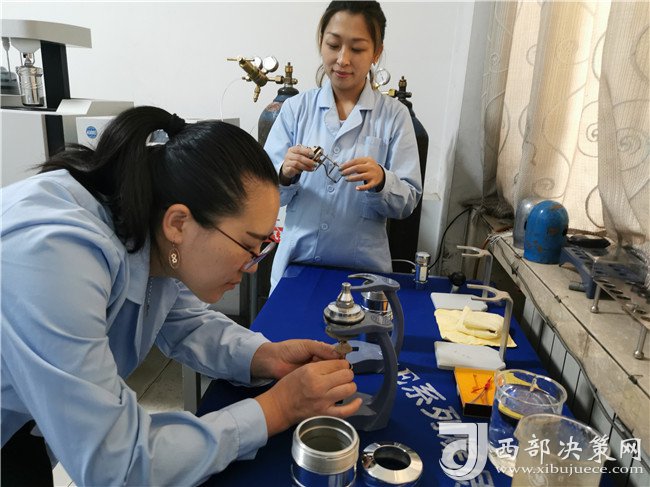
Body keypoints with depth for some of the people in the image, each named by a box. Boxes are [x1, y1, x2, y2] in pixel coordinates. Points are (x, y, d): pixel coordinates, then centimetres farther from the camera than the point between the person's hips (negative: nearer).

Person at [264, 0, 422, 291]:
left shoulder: (395, 115, -5)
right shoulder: (295, 108, -2)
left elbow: (408, 202, -6)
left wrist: (381, 181, -26)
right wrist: (286, 174, -24)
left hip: (363, 268, -1)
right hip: (296, 262, 1)